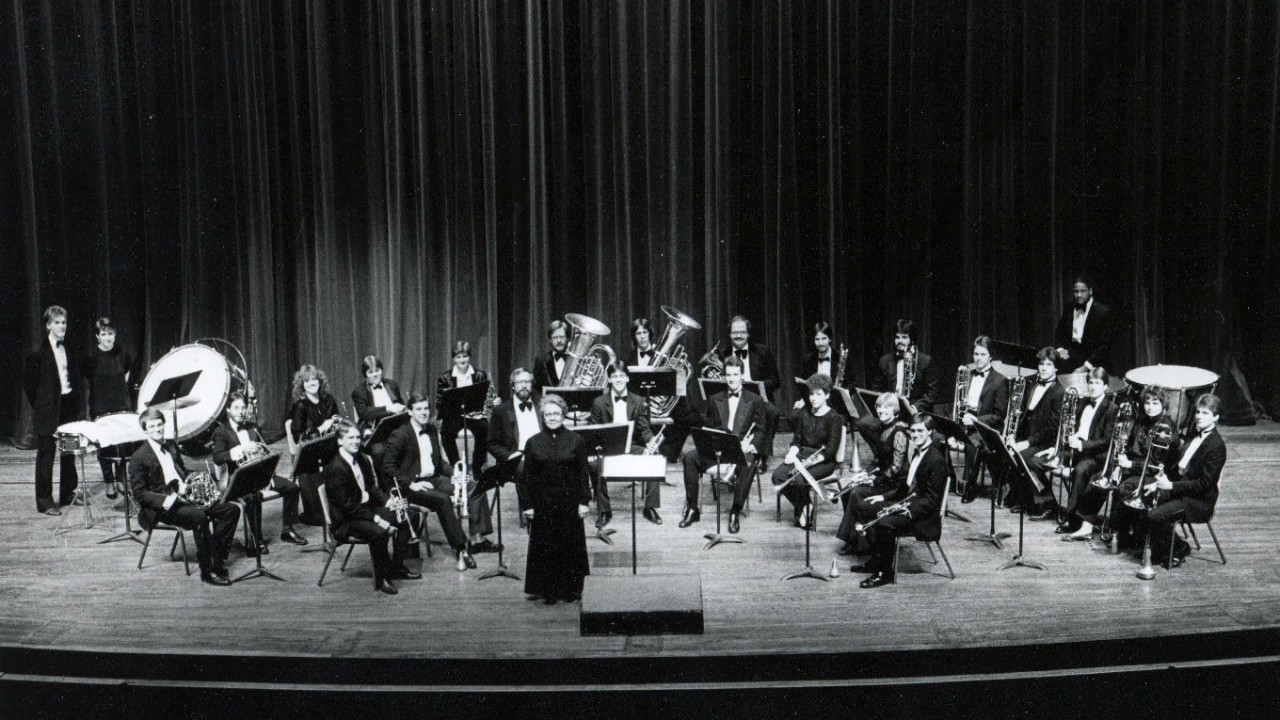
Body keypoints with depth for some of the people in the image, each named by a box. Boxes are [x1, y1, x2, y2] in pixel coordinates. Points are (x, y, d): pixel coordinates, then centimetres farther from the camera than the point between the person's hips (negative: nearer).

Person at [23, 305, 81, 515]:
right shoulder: (37, 353, -9)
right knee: (45, 456, 1)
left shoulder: (69, 350, 8)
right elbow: (29, 383, -6)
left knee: (69, 453, 12)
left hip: (68, 408, 6)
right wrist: (39, 406, -5)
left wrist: (73, 396, 6)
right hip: (48, 411, -6)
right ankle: (44, 501, 6)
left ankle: (68, 494, 24)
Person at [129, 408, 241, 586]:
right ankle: (208, 570, -29)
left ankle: (216, 556, -5)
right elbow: (139, 493, -9)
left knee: (231, 510, -7)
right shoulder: (139, 457, -5)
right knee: (199, 516, -35)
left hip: (186, 497, 7)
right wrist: (166, 501, -23)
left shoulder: (172, 446, 17)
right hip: (164, 507, -7)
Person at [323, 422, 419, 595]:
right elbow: (347, 505, -23)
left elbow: (372, 488, 15)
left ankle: (397, 567, 13)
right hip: (346, 520, -9)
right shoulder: (334, 468, -21)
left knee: (403, 519, 2)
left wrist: (388, 502, -5)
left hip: (366, 508, 9)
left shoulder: (362, 460, 7)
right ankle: (381, 578, -15)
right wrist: (376, 518, -26)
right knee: (379, 532, -32)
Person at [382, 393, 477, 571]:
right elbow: (388, 467, -12)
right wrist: (411, 484, -21)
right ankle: (460, 549, -26)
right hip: (411, 486, -7)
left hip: (433, 479, 7)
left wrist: (454, 473, 4)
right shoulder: (399, 435, -9)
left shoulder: (432, 430, 13)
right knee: (442, 499, -32)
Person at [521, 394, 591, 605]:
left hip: (569, 501, 0)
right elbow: (528, 477, 3)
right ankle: (548, 591, 14)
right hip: (543, 503, 0)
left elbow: (583, 474, 1)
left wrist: (584, 501, -4)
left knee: (570, 545, 5)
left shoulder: (576, 441, 1)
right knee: (544, 546, 3)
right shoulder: (533, 443, 2)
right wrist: (529, 504, -1)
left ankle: (570, 590, 17)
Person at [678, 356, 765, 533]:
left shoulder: (755, 400, 10)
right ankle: (692, 509, -16)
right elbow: (709, 428, 14)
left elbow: (760, 430, 5)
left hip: (742, 448, -3)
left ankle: (736, 512, -28)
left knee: (746, 463, -39)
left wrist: (748, 444, -16)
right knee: (689, 456, -24)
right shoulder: (715, 400, 18)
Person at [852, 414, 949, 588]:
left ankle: (885, 572, -15)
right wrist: (884, 497, 12)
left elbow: (931, 500, -20)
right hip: (908, 503, 10)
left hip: (924, 516, -10)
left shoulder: (937, 460, -17)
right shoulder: (918, 454, 15)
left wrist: (909, 509, -31)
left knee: (885, 523, -31)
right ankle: (876, 560, 13)